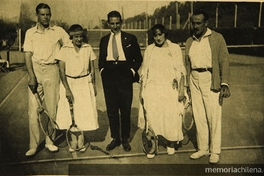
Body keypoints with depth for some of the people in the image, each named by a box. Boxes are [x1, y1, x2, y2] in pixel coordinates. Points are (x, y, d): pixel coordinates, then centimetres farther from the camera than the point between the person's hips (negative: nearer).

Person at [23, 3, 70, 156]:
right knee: (34, 109, -2)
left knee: (52, 107, 3)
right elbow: (28, 55, 1)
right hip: (35, 70, 0)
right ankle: (33, 145, 6)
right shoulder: (30, 33, 6)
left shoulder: (58, 31, 6)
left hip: (52, 71, 0)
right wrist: (32, 77, -10)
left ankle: (50, 141, 16)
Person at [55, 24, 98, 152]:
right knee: (69, 112, 2)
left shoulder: (88, 48, 0)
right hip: (69, 83, -1)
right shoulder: (65, 49, -6)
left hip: (85, 83, 1)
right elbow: (61, 71, -8)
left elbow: (92, 69, 7)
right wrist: (67, 89, -13)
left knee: (84, 112, 2)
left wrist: (93, 85, 4)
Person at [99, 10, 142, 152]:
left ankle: (125, 139, 17)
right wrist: (102, 70, 4)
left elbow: (138, 58, 8)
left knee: (126, 110, 3)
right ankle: (115, 138, 19)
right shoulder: (104, 40, 13)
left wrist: (133, 70, -3)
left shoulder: (130, 38, 4)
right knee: (111, 110, 6)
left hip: (125, 76, -2)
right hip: (108, 77, 3)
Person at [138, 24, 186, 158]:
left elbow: (181, 71, -1)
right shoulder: (149, 49, 7)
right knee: (151, 117, -2)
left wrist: (181, 90, -7)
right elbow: (144, 71, 10)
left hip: (170, 89, -1)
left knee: (171, 117, 1)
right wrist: (141, 91, 8)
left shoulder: (175, 48, 2)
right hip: (152, 89, 1)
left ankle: (171, 145, 23)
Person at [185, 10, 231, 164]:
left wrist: (225, 83, -14)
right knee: (199, 116, 10)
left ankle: (215, 151, 14)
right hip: (194, 81, 5)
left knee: (214, 116, 0)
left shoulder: (217, 38, -2)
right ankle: (203, 148, 23)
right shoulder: (189, 41, 12)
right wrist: (185, 85, 13)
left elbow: (224, 62, -5)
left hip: (210, 81, -4)